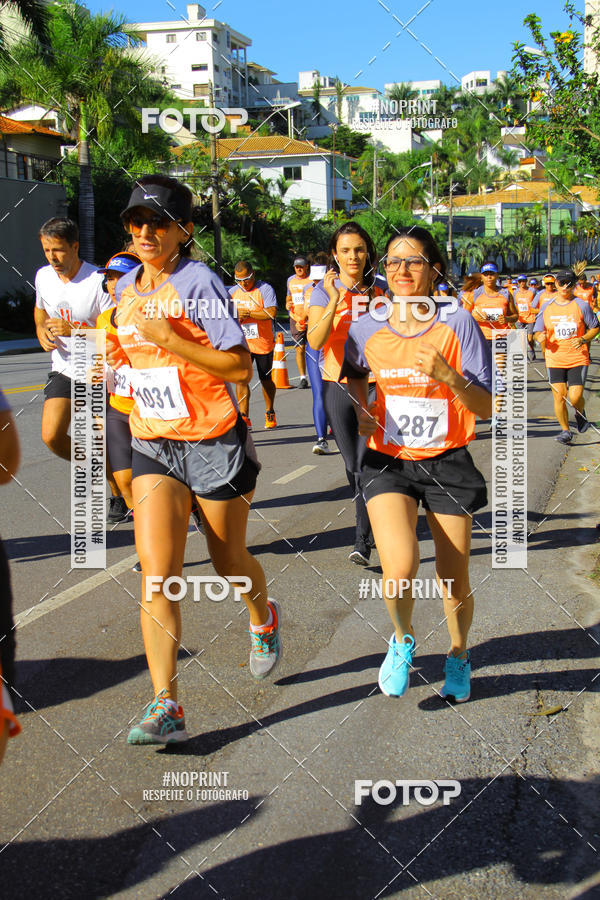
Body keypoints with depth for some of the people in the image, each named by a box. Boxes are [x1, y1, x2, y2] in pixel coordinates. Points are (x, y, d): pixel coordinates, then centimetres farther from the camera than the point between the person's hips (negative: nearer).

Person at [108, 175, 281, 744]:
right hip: (152, 446, 5)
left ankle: (263, 618, 48)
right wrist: (113, 355, 7)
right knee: (155, 574, -9)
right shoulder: (125, 289, 9)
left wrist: (170, 340, -25)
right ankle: (165, 706, -6)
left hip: (214, 442, -5)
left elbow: (241, 367, -19)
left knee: (229, 563, 12)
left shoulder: (199, 283, -13)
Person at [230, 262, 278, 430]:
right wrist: (235, 317, -11)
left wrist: (247, 313, -20)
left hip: (263, 343, -3)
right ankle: (244, 417, -10)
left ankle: (270, 413, 29)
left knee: (266, 379, 11)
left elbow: (271, 313, -20)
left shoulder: (265, 289, -7)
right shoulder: (232, 292, 8)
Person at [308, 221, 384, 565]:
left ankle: (363, 539, -6)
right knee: (353, 464, 10)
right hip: (337, 386, 1)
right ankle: (372, 521, 32)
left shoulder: (379, 291, 4)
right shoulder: (325, 291, -1)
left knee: (367, 462, -12)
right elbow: (315, 341, -16)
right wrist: (334, 301, -23)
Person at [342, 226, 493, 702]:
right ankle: (402, 640, 12)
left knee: (455, 585, 7)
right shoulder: (367, 328, -2)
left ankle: (459, 655, 40)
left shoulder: (457, 323, -10)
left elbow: (488, 407, -11)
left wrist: (448, 376, -27)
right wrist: (362, 408, 4)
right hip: (388, 461, 1)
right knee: (400, 569, -22)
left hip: (447, 462, -1)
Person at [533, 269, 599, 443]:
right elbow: (538, 332, 11)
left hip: (578, 359, -2)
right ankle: (565, 430, 14)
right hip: (555, 360, 2)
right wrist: (540, 337, -12)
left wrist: (583, 339, -12)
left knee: (575, 397, -10)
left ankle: (580, 413, 26)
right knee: (559, 396, -4)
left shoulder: (581, 305, -1)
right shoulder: (546, 306, 5)